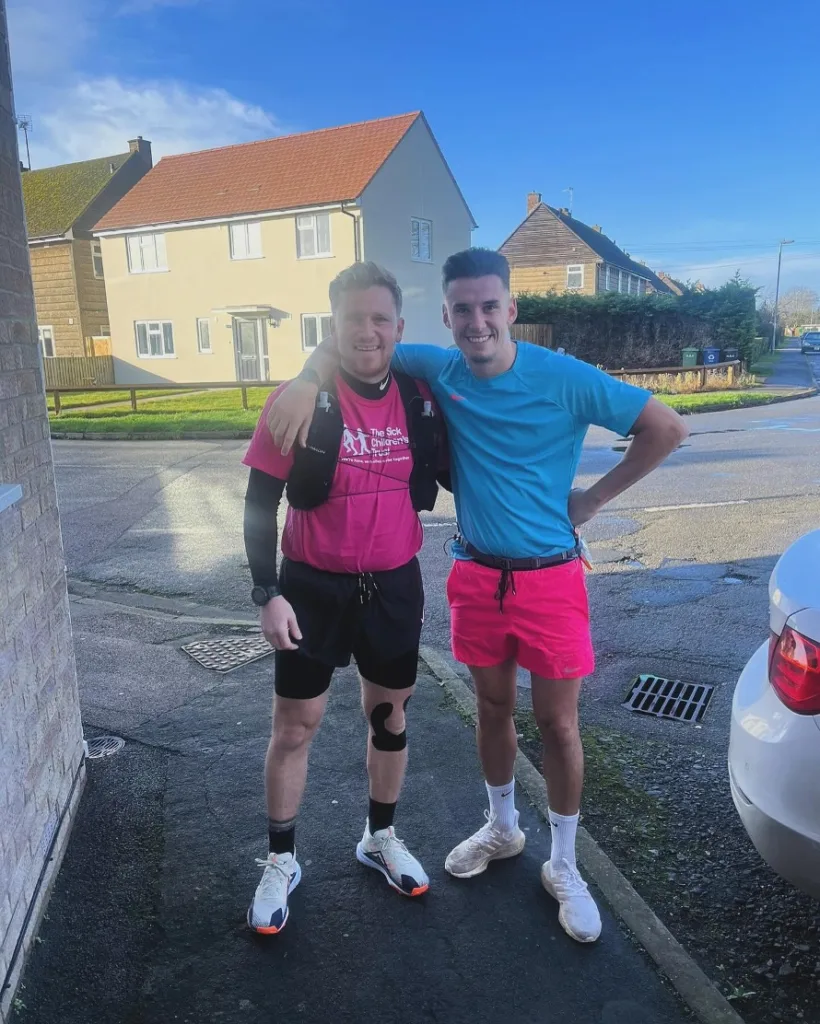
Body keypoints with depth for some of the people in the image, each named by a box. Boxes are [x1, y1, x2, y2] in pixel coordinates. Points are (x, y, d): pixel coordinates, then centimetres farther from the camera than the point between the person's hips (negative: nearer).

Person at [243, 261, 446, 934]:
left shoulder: (421, 401, -4)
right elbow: (260, 503, -9)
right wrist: (268, 593, -14)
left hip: (395, 585, 3)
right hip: (314, 586, -3)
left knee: (390, 715, 17)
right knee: (295, 728, 9)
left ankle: (381, 838, 42)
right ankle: (281, 861, 32)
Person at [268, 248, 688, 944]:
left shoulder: (564, 378, -14)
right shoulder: (439, 370, -4)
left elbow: (666, 428, -8)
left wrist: (593, 499, -6)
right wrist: (308, 382, -20)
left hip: (550, 578, -3)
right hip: (477, 574, 3)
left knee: (558, 723, 7)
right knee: (494, 708, 19)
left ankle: (564, 866, 29)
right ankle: (502, 828, 43)